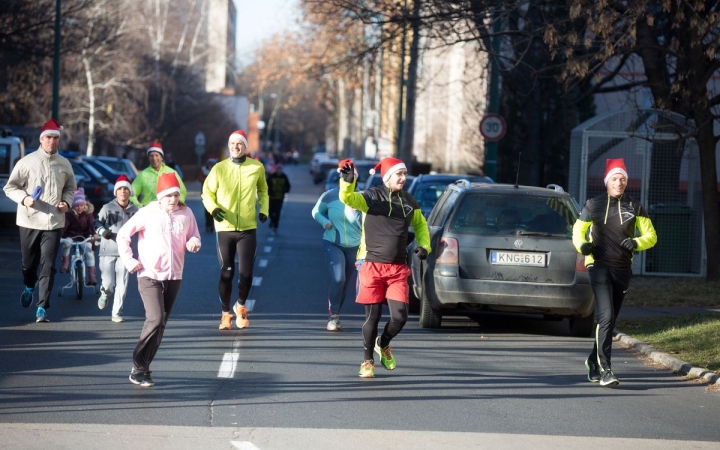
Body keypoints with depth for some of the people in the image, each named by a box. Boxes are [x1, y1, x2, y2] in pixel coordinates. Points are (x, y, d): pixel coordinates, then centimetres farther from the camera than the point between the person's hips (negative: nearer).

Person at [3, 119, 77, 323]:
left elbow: (71, 188, 19)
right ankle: (29, 287, 46)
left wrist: (67, 202, -1)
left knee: (48, 266, -8)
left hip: (54, 222, 1)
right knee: (29, 262, 13)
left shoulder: (64, 164, 4)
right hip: (29, 221, -1)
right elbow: (10, 187, 1)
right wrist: (24, 198, -17)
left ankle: (42, 308, -7)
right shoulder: (27, 162, -4)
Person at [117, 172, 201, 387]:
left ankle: (144, 368, 17)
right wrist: (129, 261, -7)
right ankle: (138, 368, -12)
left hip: (174, 277, 5)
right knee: (155, 319, -18)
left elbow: (194, 237, 14)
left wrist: (194, 243, -9)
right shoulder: (148, 213, -7)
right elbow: (123, 235, -2)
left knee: (161, 324, 7)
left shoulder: (186, 214, 3)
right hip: (149, 276, -5)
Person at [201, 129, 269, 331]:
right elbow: (207, 192, 3)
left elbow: (262, 190, 19)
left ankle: (240, 306, 22)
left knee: (246, 272, -4)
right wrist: (213, 208, -16)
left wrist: (264, 209, 4)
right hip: (225, 229, 0)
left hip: (248, 229, 0)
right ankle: (225, 313, 19)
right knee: (226, 273, 4)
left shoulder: (257, 168, 1)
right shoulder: (219, 168, -3)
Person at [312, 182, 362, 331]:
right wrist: (324, 222, -10)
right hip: (333, 244, -2)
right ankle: (333, 316, -13)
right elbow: (316, 211, 8)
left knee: (345, 283, 10)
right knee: (338, 278, -21)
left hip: (354, 247, 2)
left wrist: (356, 211, -23)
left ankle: (335, 316, 25)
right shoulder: (330, 196, -7)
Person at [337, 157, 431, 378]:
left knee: (400, 316, -5)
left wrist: (424, 245, 8)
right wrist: (348, 182, -44)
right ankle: (368, 361, 20)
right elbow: (348, 198, -24)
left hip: (398, 269, 4)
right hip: (372, 266, -4)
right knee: (373, 316, 2)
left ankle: (383, 344, 26)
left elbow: (420, 225, 25)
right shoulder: (372, 196, -6)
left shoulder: (409, 202, 9)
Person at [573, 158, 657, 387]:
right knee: (606, 317, -17)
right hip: (599, 266, -3)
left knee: (610, 319, 14)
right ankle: (605, 370, -21)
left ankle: (593, 360, 33)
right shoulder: (594, 205, 2)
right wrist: (582, 245, -13)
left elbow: (651, 236, 6)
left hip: (622, 269, 4)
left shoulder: (634, 207, 6)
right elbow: (578, 230, 10)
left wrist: (636, 243, -16)